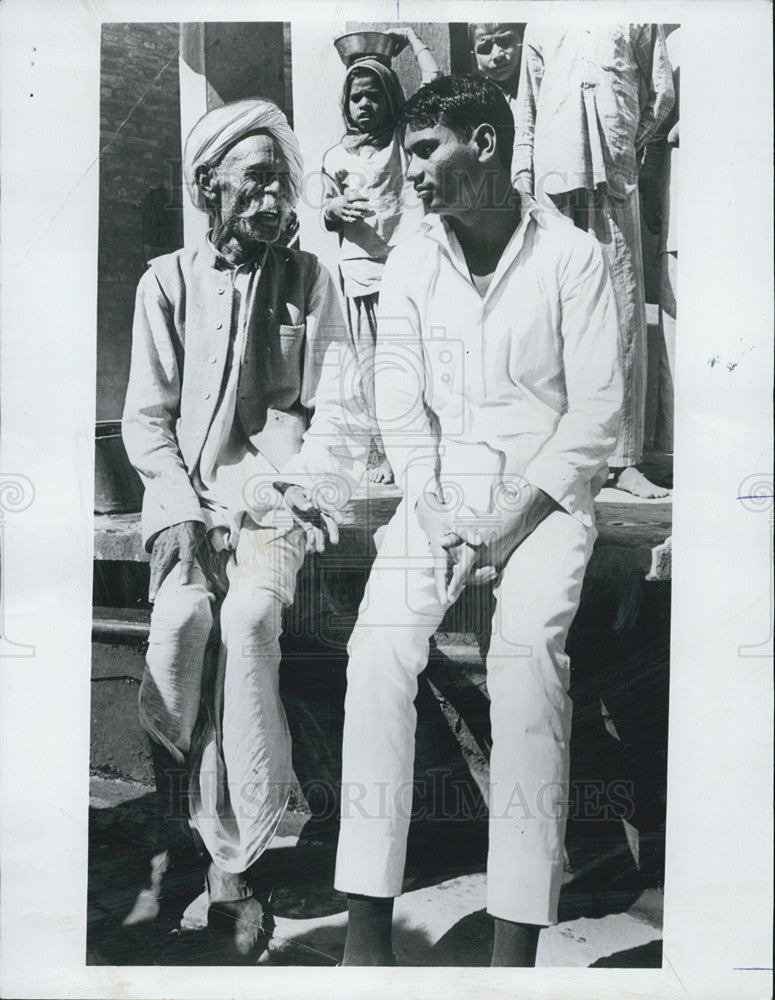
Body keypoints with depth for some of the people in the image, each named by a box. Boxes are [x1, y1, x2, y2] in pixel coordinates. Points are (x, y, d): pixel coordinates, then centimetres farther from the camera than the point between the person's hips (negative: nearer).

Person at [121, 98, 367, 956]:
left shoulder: (307, 281, 9)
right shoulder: (167, 281, 9)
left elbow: (336, 410, 4)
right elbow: (145, 416, 5)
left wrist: (302, 500, -11)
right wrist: (183, 514, -9)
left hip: (275, 494, 0)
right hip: (187, 491, 1)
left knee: (249, 615, -27)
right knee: (182, 617, -26)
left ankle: (229, 859, -15)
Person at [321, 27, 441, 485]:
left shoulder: (405, 138, 13)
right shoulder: (337, 157, 20)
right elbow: (327, 218, 23)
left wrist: (412, 39, 15)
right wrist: (335, 209, 0)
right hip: (360, 269, 2)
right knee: (371, 364, -4)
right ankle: (383, 451, -1)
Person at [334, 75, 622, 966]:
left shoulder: (571, 256, -2)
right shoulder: (411, 261, 7)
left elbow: (596, 413, -6)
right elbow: (399, 402, 2)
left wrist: (512, 526, -14)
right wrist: (438, 518, -11)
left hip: (545, 489, -2)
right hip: (440, 484, 3)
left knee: (527, 646, -29)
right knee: (379, 643, -21)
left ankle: (517, 935, -18)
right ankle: (366, 918, -13)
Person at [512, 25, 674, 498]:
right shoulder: (541, 24, 24)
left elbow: (662, 92, 21)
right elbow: (527, 109, 21)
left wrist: (627, 144, 12)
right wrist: (523, 175, 10)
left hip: (616, 178, -1)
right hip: (553, 177, 1)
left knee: (624, 312, -8)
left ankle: (624, 459, -6)